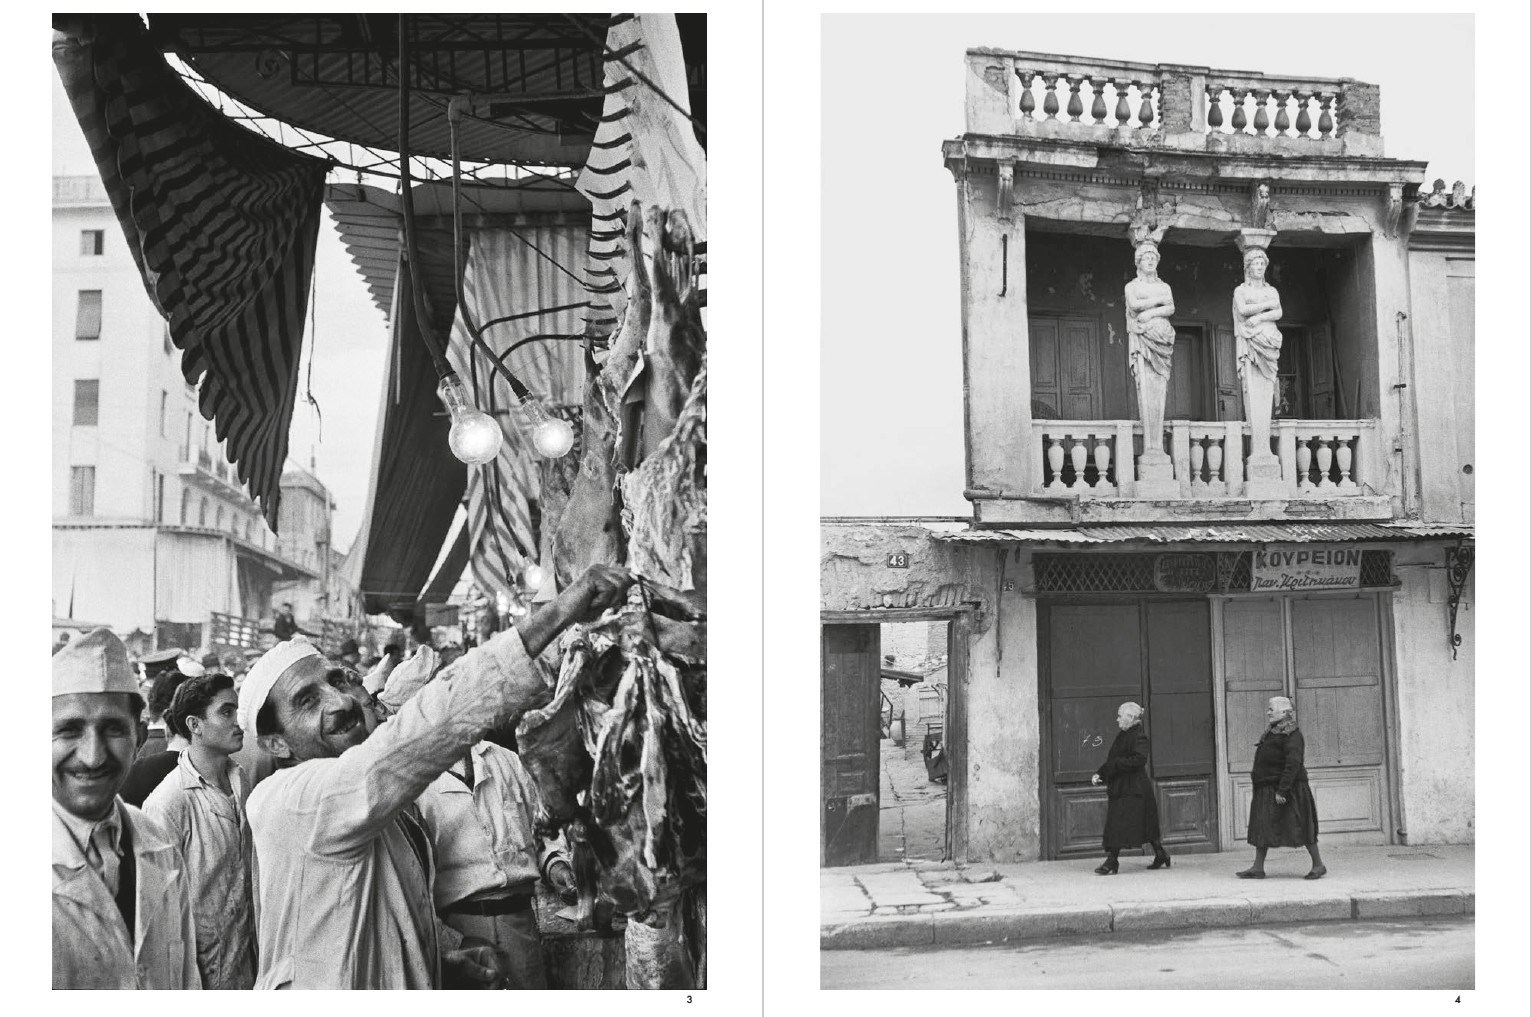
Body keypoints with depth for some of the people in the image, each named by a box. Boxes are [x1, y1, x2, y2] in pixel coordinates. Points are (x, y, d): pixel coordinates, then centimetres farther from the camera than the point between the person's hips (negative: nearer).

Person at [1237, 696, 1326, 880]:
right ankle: (1258, 868, 8)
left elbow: (1293, 763, -23)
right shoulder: (1271, 733, 15)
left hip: (1288, 789, -10)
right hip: (1267, 791, 10)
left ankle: (1319, 865, 9)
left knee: (1301, 828, -2)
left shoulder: (1292, 735, -14)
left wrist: (1282, 790, -27)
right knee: (1262, 827, 6)